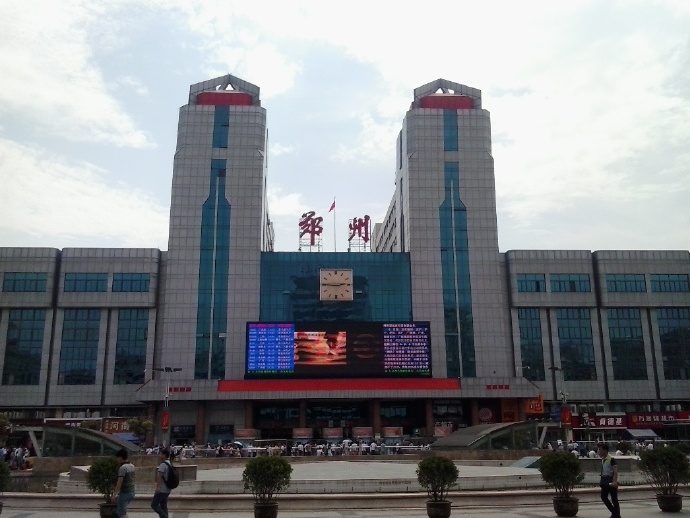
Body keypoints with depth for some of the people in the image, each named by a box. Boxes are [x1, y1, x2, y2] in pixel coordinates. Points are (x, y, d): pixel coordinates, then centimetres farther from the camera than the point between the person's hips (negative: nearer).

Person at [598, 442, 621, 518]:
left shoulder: (611, 459, -17)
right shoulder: (603, 459, 9)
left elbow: (615, 472, -21)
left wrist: (615, 482, -30)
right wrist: (601, 480, 18)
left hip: (611, 481, -9)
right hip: (605, 480, 9)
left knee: (614, 499, 1)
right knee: (603, 497, 11)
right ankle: (614, 512, 27)